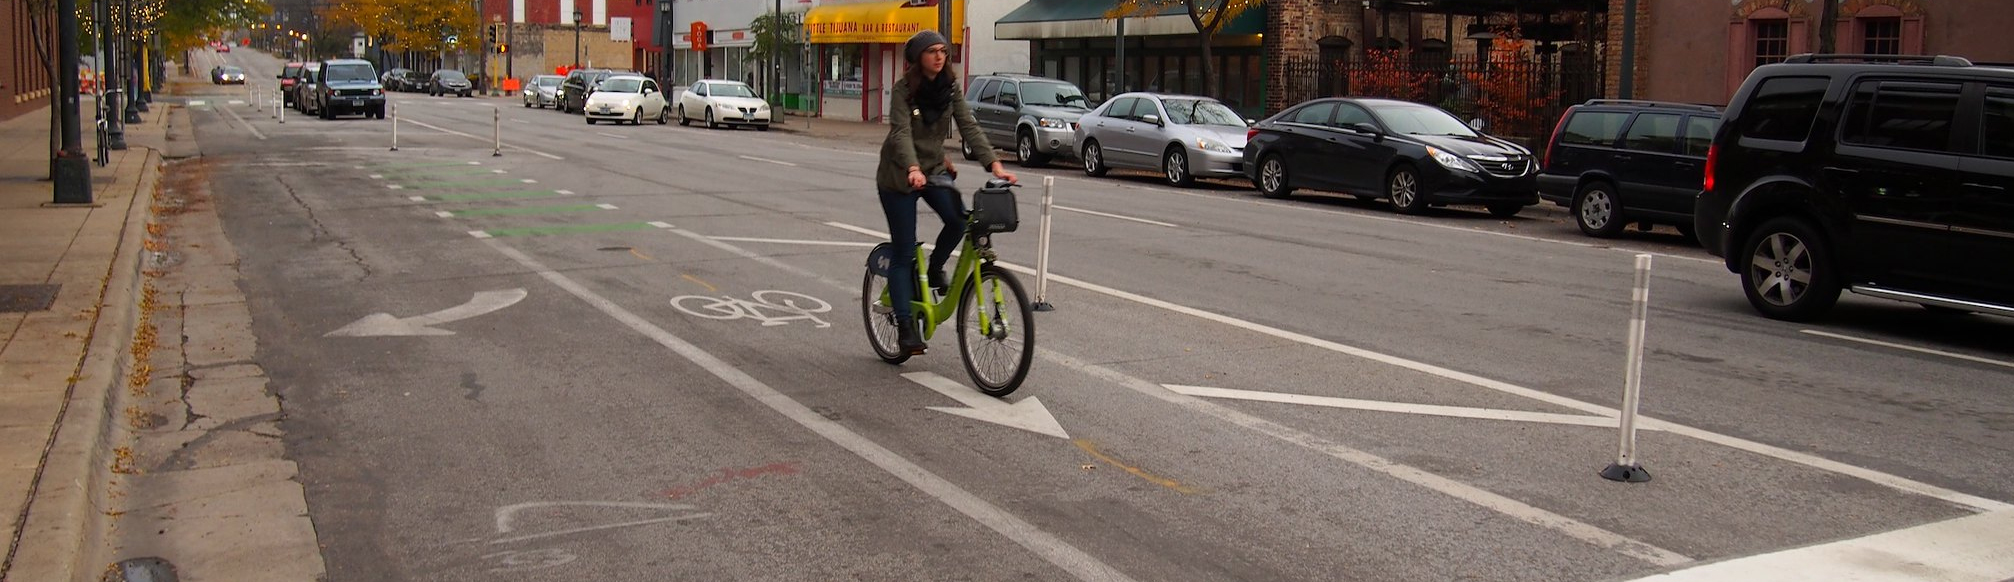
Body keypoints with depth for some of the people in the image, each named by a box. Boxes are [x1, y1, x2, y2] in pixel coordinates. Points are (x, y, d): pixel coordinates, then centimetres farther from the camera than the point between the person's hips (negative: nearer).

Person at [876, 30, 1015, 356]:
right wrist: (913, 169, -45)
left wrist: (994, 164, -23)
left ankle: (935, 268, 6)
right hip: (899, 174, -4)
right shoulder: (904, 89, -16)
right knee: (904, 252, -5)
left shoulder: (950, 87, -2)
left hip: (934, 168, 4)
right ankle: (906, 327, 0)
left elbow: (969, 127, -10)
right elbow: (901, 132, -28)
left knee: (958, 219, -24)